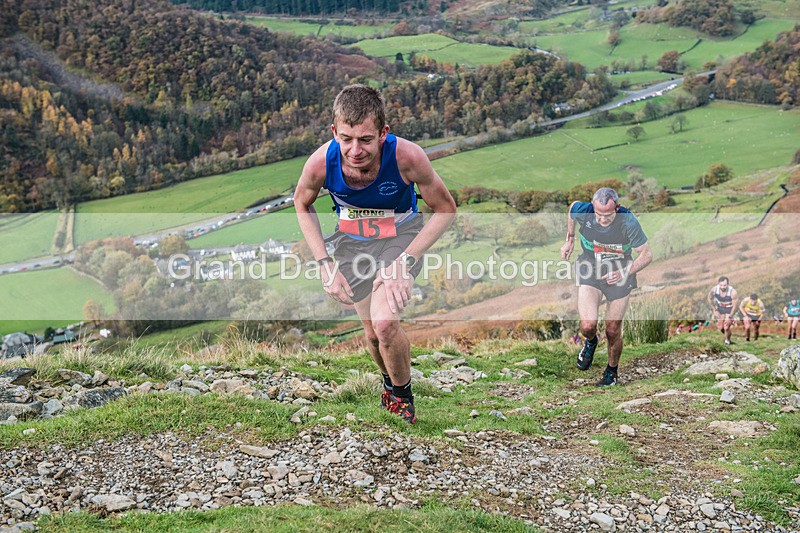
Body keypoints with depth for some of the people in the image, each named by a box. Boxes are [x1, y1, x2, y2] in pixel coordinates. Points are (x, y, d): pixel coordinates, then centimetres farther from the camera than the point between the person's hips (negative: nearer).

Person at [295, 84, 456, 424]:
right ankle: (390, 381, 44)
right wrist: (325, 263, -10)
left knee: (385, 323, -23)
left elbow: (445, 210, -16)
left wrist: (405, 261, -23)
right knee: (372, 331, 11)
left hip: (401, 235, -2)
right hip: (352, 240, 3)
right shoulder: (321, 162, -27)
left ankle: (402, 396, 5)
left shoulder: (407, 156, -33)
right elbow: (302, 204, -2)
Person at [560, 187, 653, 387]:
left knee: (613, 331, 8)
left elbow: (647, 255, -15)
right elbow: (572, 207, 6)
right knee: (587, 326, -17)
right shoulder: (583, 212, -21)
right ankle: (590, 342, 22)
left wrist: (624, 272, -29)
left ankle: (612, 371, 36)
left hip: (619, 276, -1)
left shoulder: (628, 222, -26)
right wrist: (570, 240, 13)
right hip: (590, 272, 1)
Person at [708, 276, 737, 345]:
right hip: (720, 309, 3)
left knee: (726, 327, -10)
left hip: (730, 309, -3)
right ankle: (727, 336, 40)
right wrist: (714, 310, -4)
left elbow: (734, 306, -21)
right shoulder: (714, 289, -26)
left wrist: (729, 317, -16)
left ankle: (727, 340, 20)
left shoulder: (733, 292, -35)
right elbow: (710, 299, -4)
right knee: (720, 327, 7)